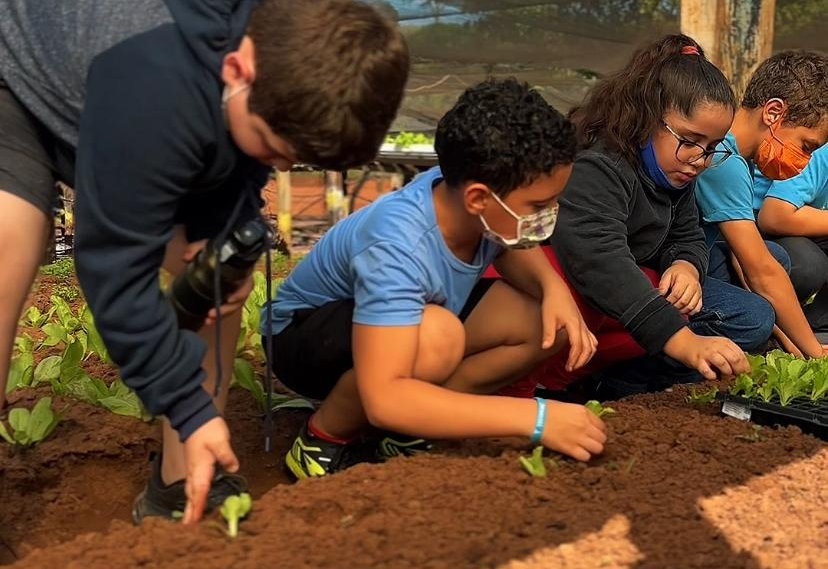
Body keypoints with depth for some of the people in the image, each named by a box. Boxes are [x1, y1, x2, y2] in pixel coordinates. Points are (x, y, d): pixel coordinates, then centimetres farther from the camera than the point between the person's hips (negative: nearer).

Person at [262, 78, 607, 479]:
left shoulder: (463, 194, -20)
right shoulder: (396, 246, -38)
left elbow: (511, 251, 6)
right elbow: (383, 399, -46)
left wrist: (552, 284, -19)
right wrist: (535, 417, -46)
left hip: (406, 319, 7)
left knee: (551, 322, -13)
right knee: (438, 337, -39)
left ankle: (407, 428, -2)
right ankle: (324, 438, -12)